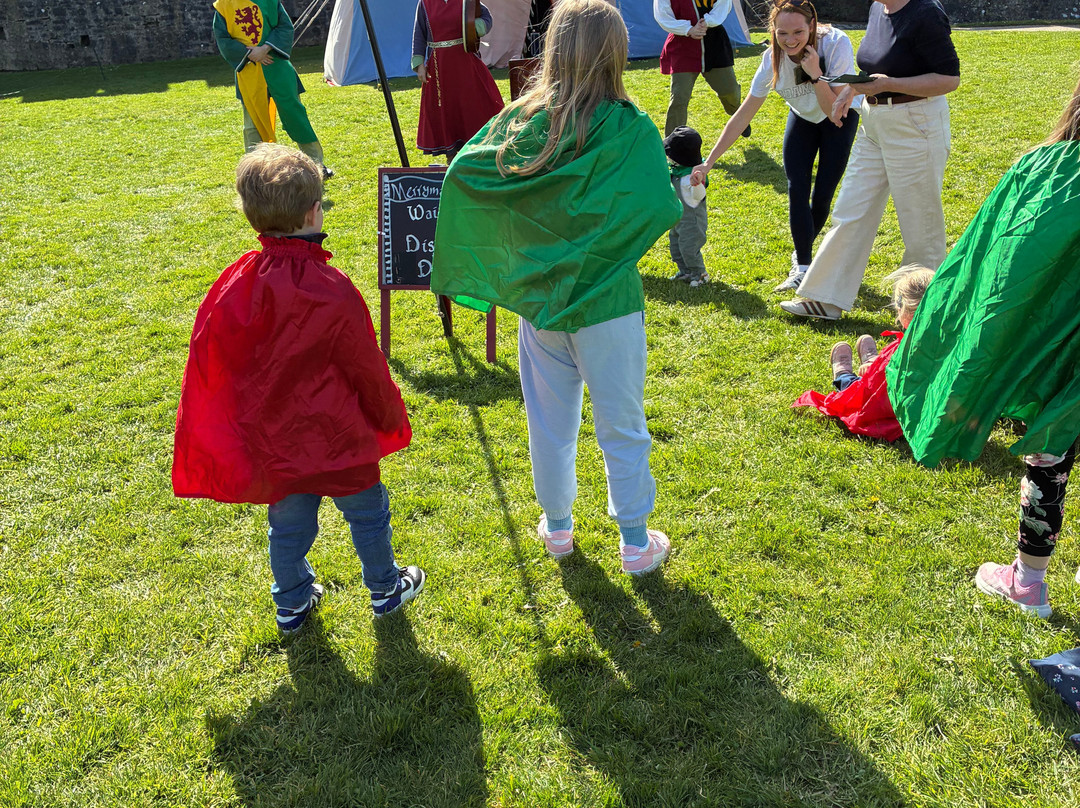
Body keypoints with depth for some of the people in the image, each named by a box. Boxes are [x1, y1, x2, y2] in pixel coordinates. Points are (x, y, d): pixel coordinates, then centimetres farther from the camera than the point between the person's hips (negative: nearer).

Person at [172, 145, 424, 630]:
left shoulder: (236, 283, -9)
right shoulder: (330, 290, -23)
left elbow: (208, 357, 0)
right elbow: (365, 366, -13)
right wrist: (388, 416, 4)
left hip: (273, 440, 4)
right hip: (335, 435, -4)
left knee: (288, 524, 21)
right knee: (367, 512, 18)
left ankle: (292, 604, 38)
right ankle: (385, 588, 37)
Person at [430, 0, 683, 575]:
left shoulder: (519, 119, -5)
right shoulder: (630, 130, -15)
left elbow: (461, 171, -6)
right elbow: (664, 209, -21)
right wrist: (681, 184, 2)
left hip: (536, 298, 4)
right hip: (606, 302, -3)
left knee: (549, 421, 19)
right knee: (622, 426, 11)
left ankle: (557, 527, 35)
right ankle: (635, 543, 23)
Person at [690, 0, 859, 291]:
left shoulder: (836, 43, -34)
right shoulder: (773, 58, -25)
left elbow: (834, 110, -33)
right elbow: (743, 115, -20)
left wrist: (816, 74, -47)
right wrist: (708, 162, -23)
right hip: (803, 118, 2)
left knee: (822, 196, -3)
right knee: (797, 191, -11)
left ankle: (803, 252, 24)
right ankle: (802, 268, -2)